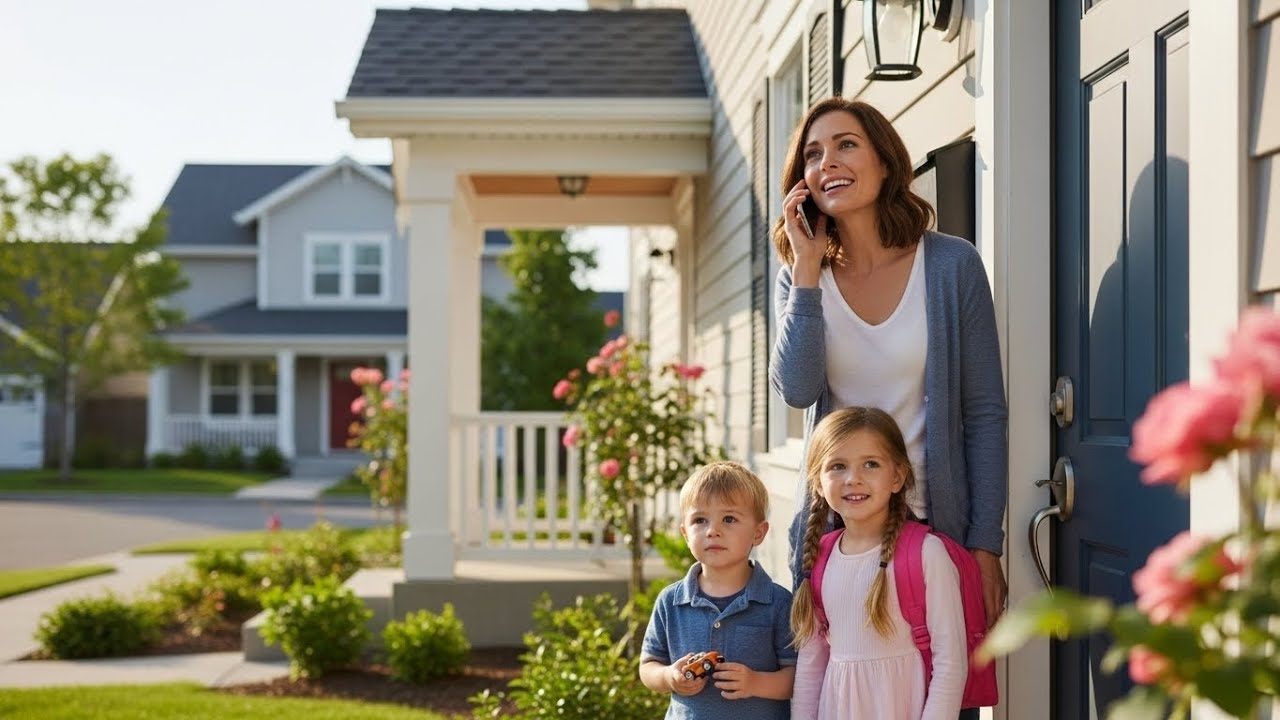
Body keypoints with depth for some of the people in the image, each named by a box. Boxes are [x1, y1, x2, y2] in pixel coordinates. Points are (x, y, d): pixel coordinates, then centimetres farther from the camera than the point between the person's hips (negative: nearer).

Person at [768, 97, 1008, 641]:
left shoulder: (951, 265, -4)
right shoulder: (800, 277, 4)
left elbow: (985, 414, -3)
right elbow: (797, 390, -14)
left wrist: (986, 546, -7)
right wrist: (807, 268, -13)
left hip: (934, 529, -2)